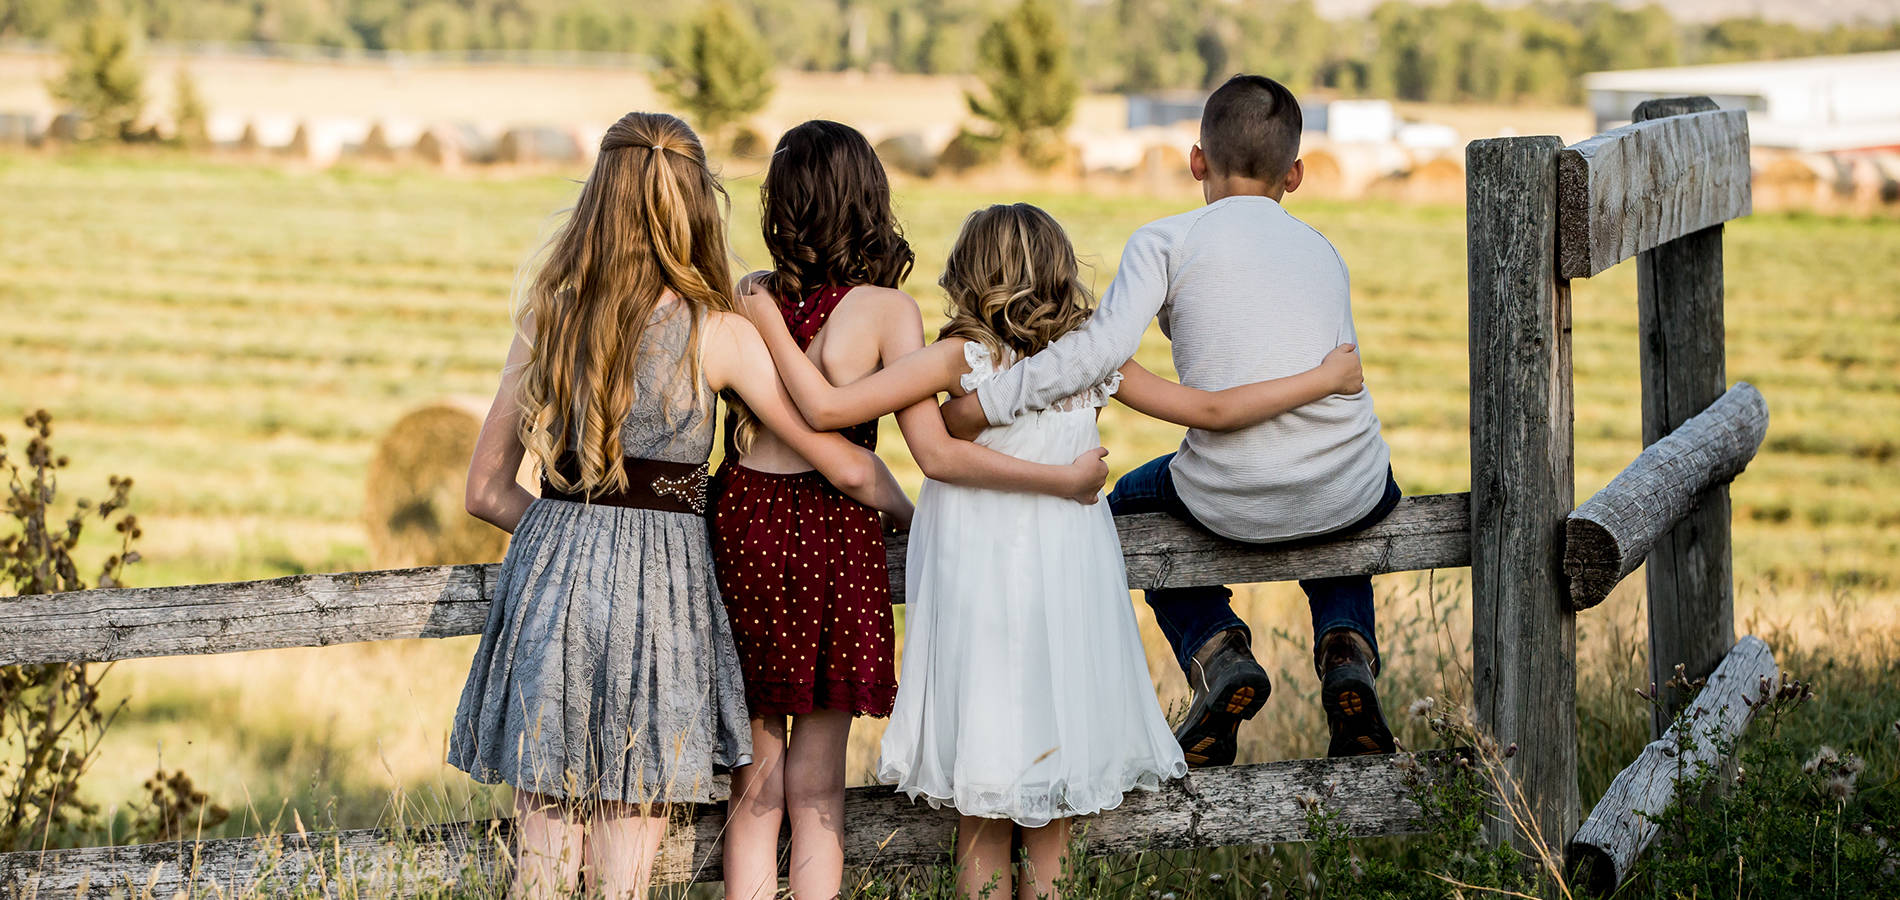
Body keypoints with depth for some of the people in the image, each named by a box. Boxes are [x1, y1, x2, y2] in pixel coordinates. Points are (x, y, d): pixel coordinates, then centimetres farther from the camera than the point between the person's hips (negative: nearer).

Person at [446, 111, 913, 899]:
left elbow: (487, 490, 9)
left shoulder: (546, 317, 4)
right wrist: (917, 519, 19)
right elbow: (846, 466, 1)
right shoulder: (718, 334, -5)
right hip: (655, 594, -3)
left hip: (546, 587, 3)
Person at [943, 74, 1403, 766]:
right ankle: (1346, 650, 12)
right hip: (1350, 495, 3)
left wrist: (987, 403, -13)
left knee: (1132, 503, 31)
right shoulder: (1322, 250, 16)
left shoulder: (1167, 241, 1)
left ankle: (1215, 652, 8)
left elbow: (1105, 345, -14)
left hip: (1236, 502, -3)